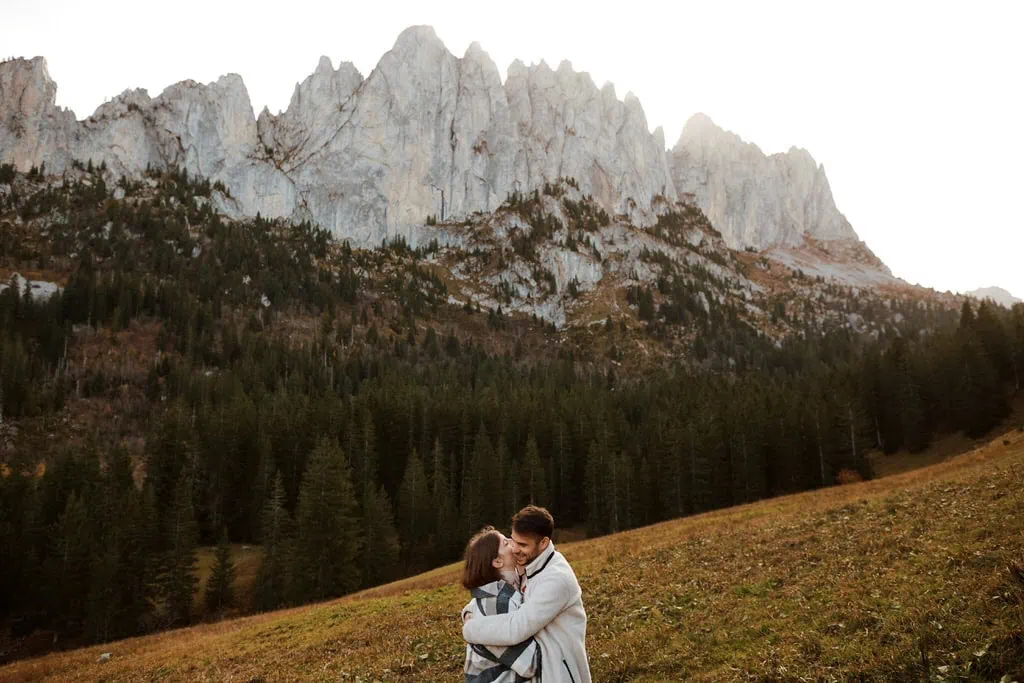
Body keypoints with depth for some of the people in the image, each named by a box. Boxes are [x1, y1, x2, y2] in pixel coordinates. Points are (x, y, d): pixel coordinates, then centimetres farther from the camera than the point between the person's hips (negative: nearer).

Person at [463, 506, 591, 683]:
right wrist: (470, 612, -7)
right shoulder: (531, 566, -1)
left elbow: (515, 629, -32)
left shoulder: (556, 578, -28)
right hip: (538, 664, 8)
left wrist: (470, 628, -18)